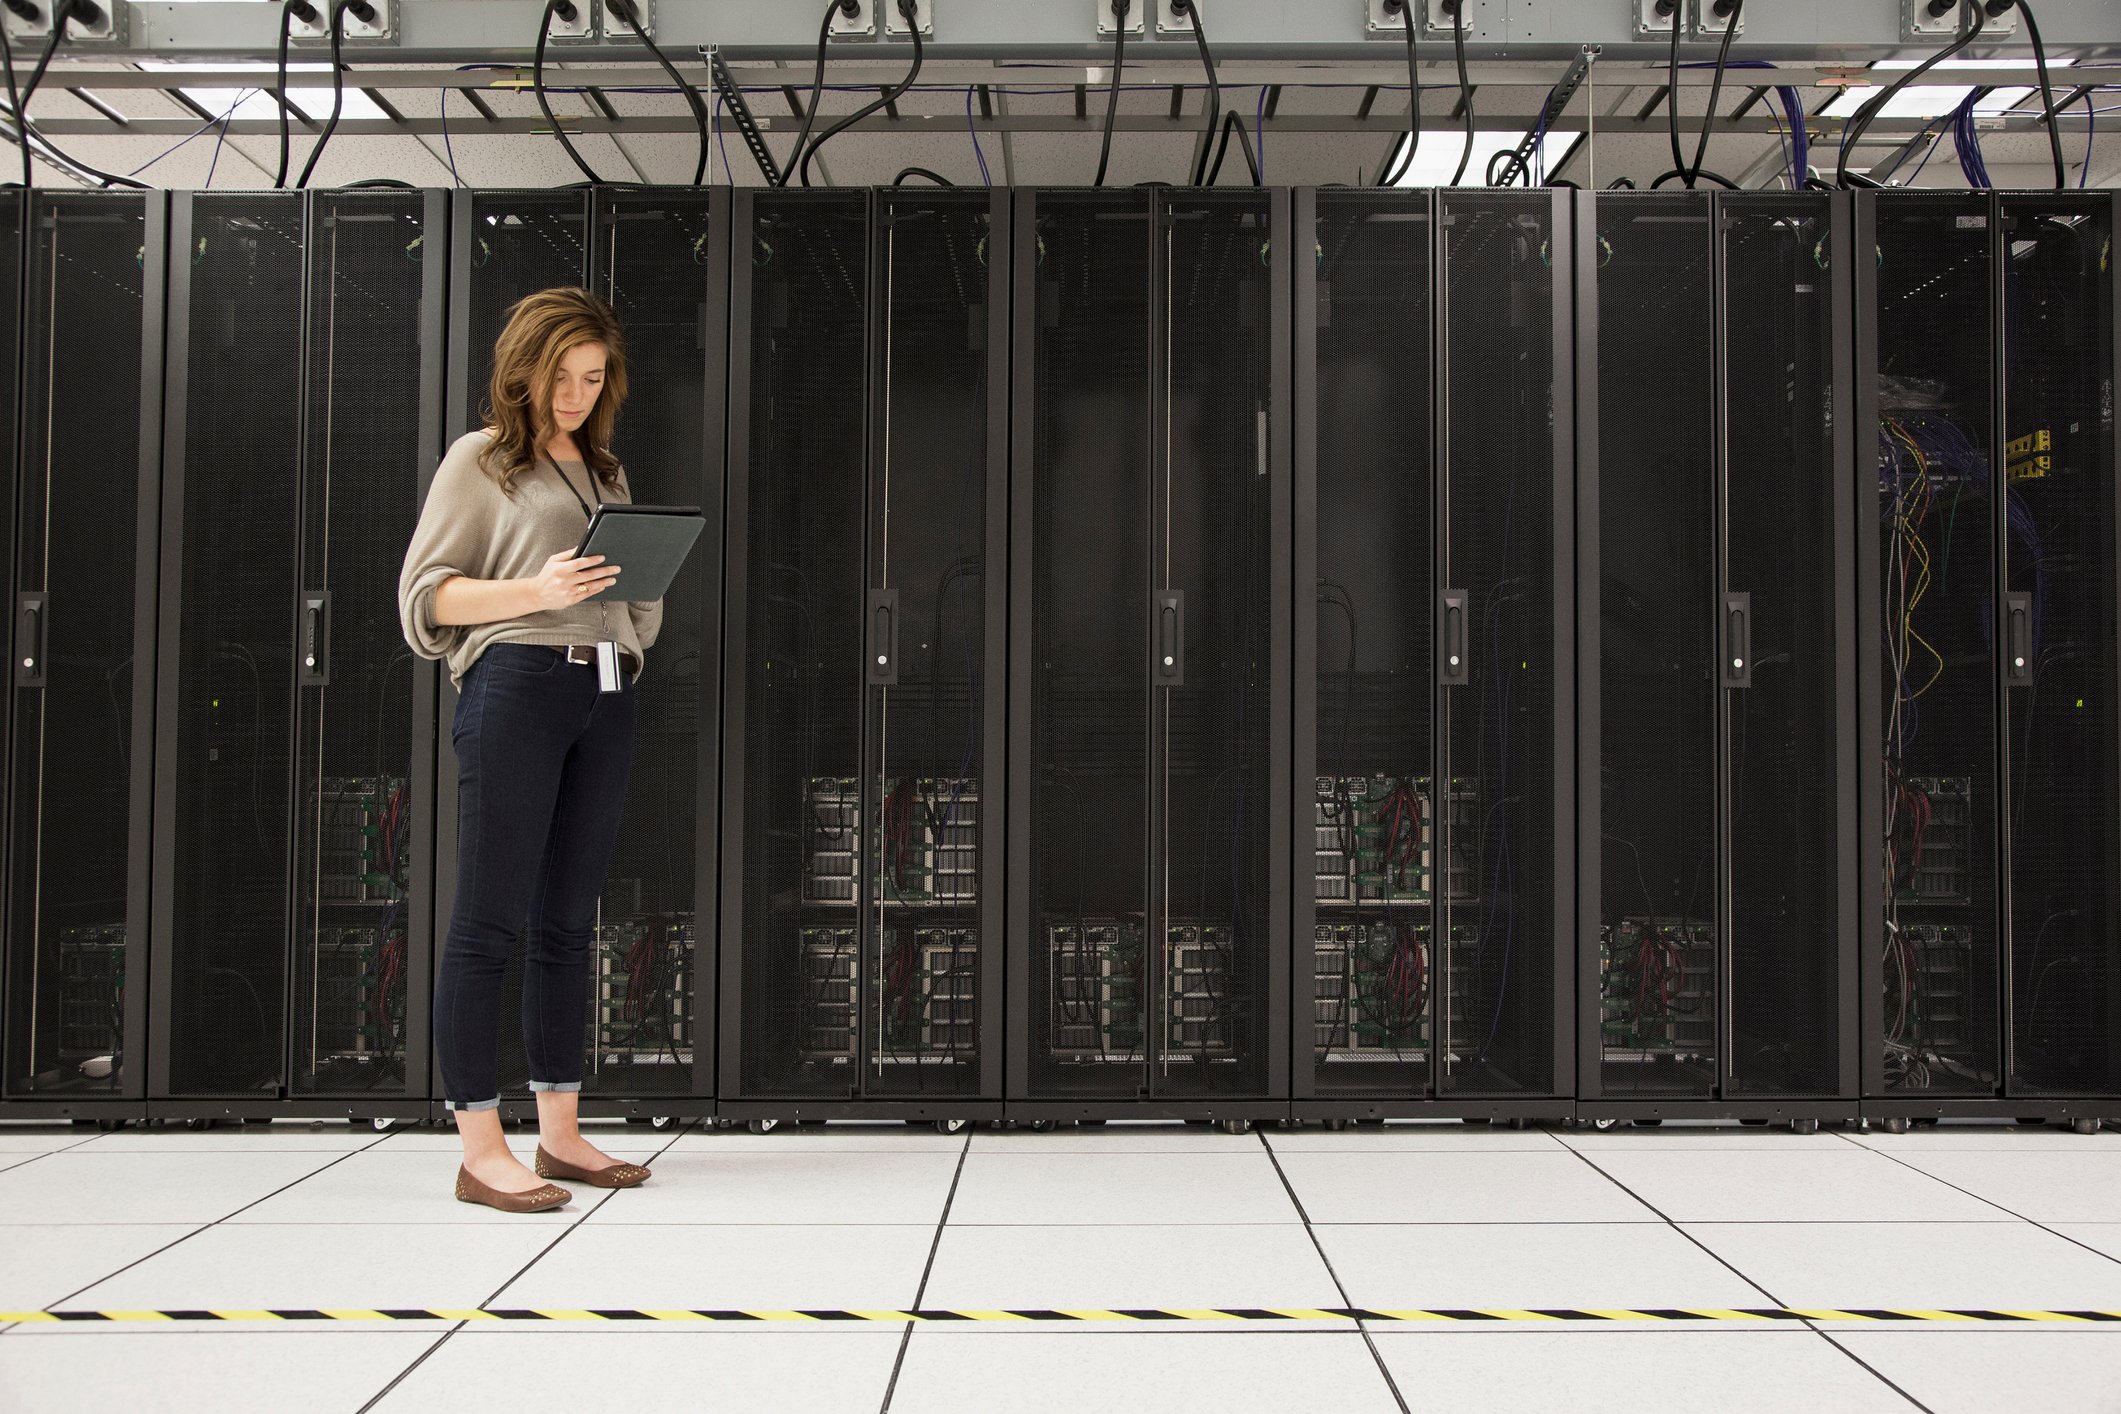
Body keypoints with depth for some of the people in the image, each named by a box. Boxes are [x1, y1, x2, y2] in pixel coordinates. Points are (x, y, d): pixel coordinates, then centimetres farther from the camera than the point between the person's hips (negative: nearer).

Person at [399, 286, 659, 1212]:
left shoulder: (605, 472, 23)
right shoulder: (480, 460, 5)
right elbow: (426, 591, -1)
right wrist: (535, 591, -15)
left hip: (607, 695, 6)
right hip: (515, 683, -6)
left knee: (569, 919, 9)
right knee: (491, 917, -6)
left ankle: (560, 1133, 16)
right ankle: (480, 1150, -4)